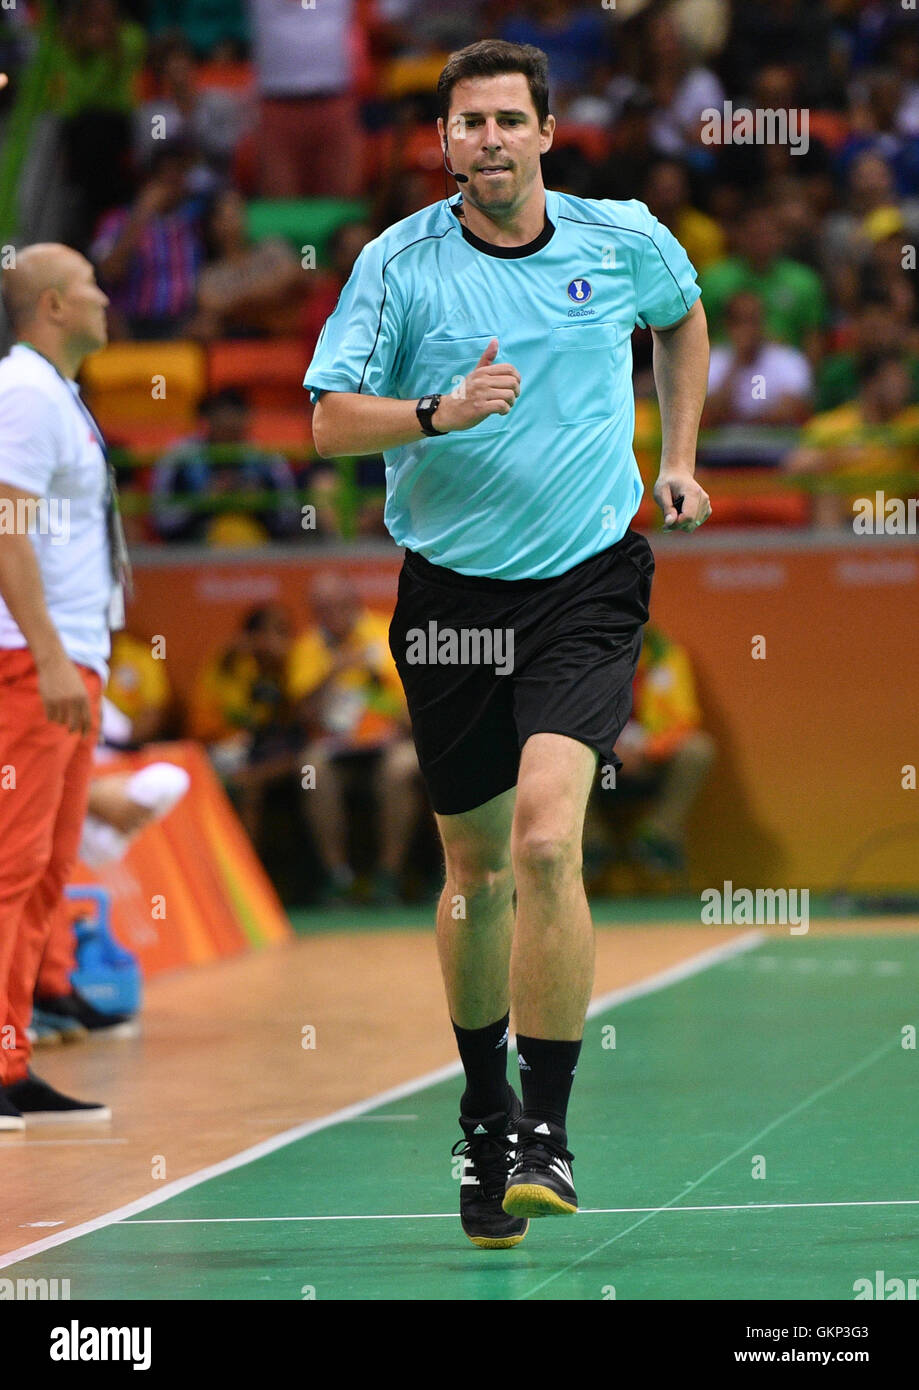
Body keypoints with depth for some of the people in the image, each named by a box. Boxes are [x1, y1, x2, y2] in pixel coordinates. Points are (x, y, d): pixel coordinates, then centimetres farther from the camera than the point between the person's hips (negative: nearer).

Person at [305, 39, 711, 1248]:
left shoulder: (624, 240, 1)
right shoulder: (398, 264, -4)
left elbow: (683, 316, 24)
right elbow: (331, 421, -8)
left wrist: (679, 457, 17)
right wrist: (438, 410, -25)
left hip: (587, 586, -1)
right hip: (452, 593, 1)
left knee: (547, 840, -21)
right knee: (476, 869, 10)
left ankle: (548, 1127, -15)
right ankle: (484, 1114, 31)